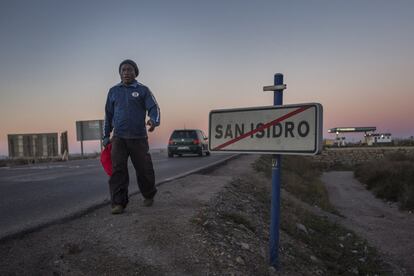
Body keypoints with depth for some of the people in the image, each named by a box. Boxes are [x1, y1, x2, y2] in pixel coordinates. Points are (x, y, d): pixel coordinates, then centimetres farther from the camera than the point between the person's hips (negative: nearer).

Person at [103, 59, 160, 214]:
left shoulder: (143, 90, 5)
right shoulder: (113, 91, 14)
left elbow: (153, 108, -6)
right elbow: (108, 115, 17)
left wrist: (154, 120, -28)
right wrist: (106, 135, 15)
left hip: (138, 138, -2)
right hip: (118, 138, 2)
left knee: (144, 169, 4)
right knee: (118, 170, -7)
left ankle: (149, 196, 27)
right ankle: (118, 203, -1)